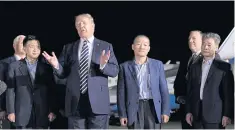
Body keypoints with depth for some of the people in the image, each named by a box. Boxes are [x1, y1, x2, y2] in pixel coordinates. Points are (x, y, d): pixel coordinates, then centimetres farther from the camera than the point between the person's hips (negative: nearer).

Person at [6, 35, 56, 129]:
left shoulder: (46, 68, 10)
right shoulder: (14, 66, 6)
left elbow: (51, 91, 8)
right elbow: (10, 90, 2)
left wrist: (52, 111, 1)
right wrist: (11, 111, -4)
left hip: (42, 115, 1)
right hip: (22, 114, -1)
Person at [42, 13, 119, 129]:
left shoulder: (106, 46, 7)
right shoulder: (68, 48, 13)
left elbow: (115, 71, 1)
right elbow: (63, 73, 9)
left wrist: (103, 65, -20)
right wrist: (56, 65, -12)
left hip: (98, 101, -2)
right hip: (75, 102, 2)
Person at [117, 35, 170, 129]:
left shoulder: (158, 64, 10)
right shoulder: (125, 66, 7)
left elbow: (164, 89, 7)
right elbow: (121, 92, 5)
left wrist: (165, 111, -1)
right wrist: (122, 114, -2)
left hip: (153, 108, 1)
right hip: (134, 109, -1)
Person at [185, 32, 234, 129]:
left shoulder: (224, 67, -1)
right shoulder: (194, 67, 13)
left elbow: (229, 93, -4)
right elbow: (189, 91, 12)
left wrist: (227, 114, -9)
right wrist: (188, 111, 6)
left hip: (215, 115, -4)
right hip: (197, 115, 4)